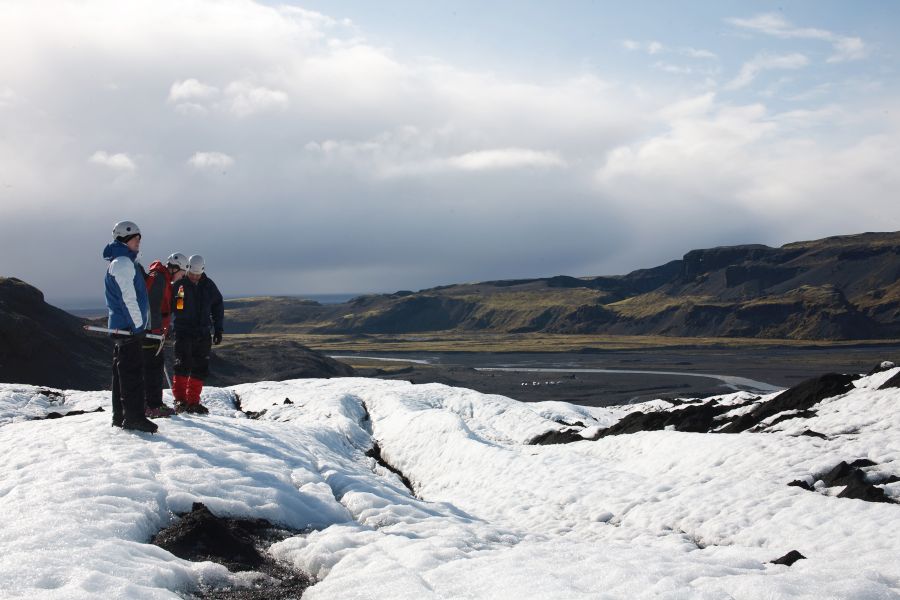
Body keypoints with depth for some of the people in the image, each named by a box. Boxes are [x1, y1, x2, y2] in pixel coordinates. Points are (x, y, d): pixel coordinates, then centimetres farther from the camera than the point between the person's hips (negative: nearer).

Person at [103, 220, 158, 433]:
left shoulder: (126, 262, 20)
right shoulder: (123, 262, -12)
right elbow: (127, 297, -17)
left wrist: (138, 323, 20)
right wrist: (138, 324, -15)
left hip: (121, 325, 11)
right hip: (129, 325, -11)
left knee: (122, 371, 12)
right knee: (132, 371, -11)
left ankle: (120, 416, 16)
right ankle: (134, 417, -12)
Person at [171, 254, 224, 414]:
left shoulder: (208, 285, 7)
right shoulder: (178, 285, -3)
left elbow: (218, 306, 15)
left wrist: (218, 329, 11)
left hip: (203, 333, 4)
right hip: (183, 332, -4)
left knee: (201, 368, 3)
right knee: (182, 365, -13)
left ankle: (193, 401, 10)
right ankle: (180, 400, -7)